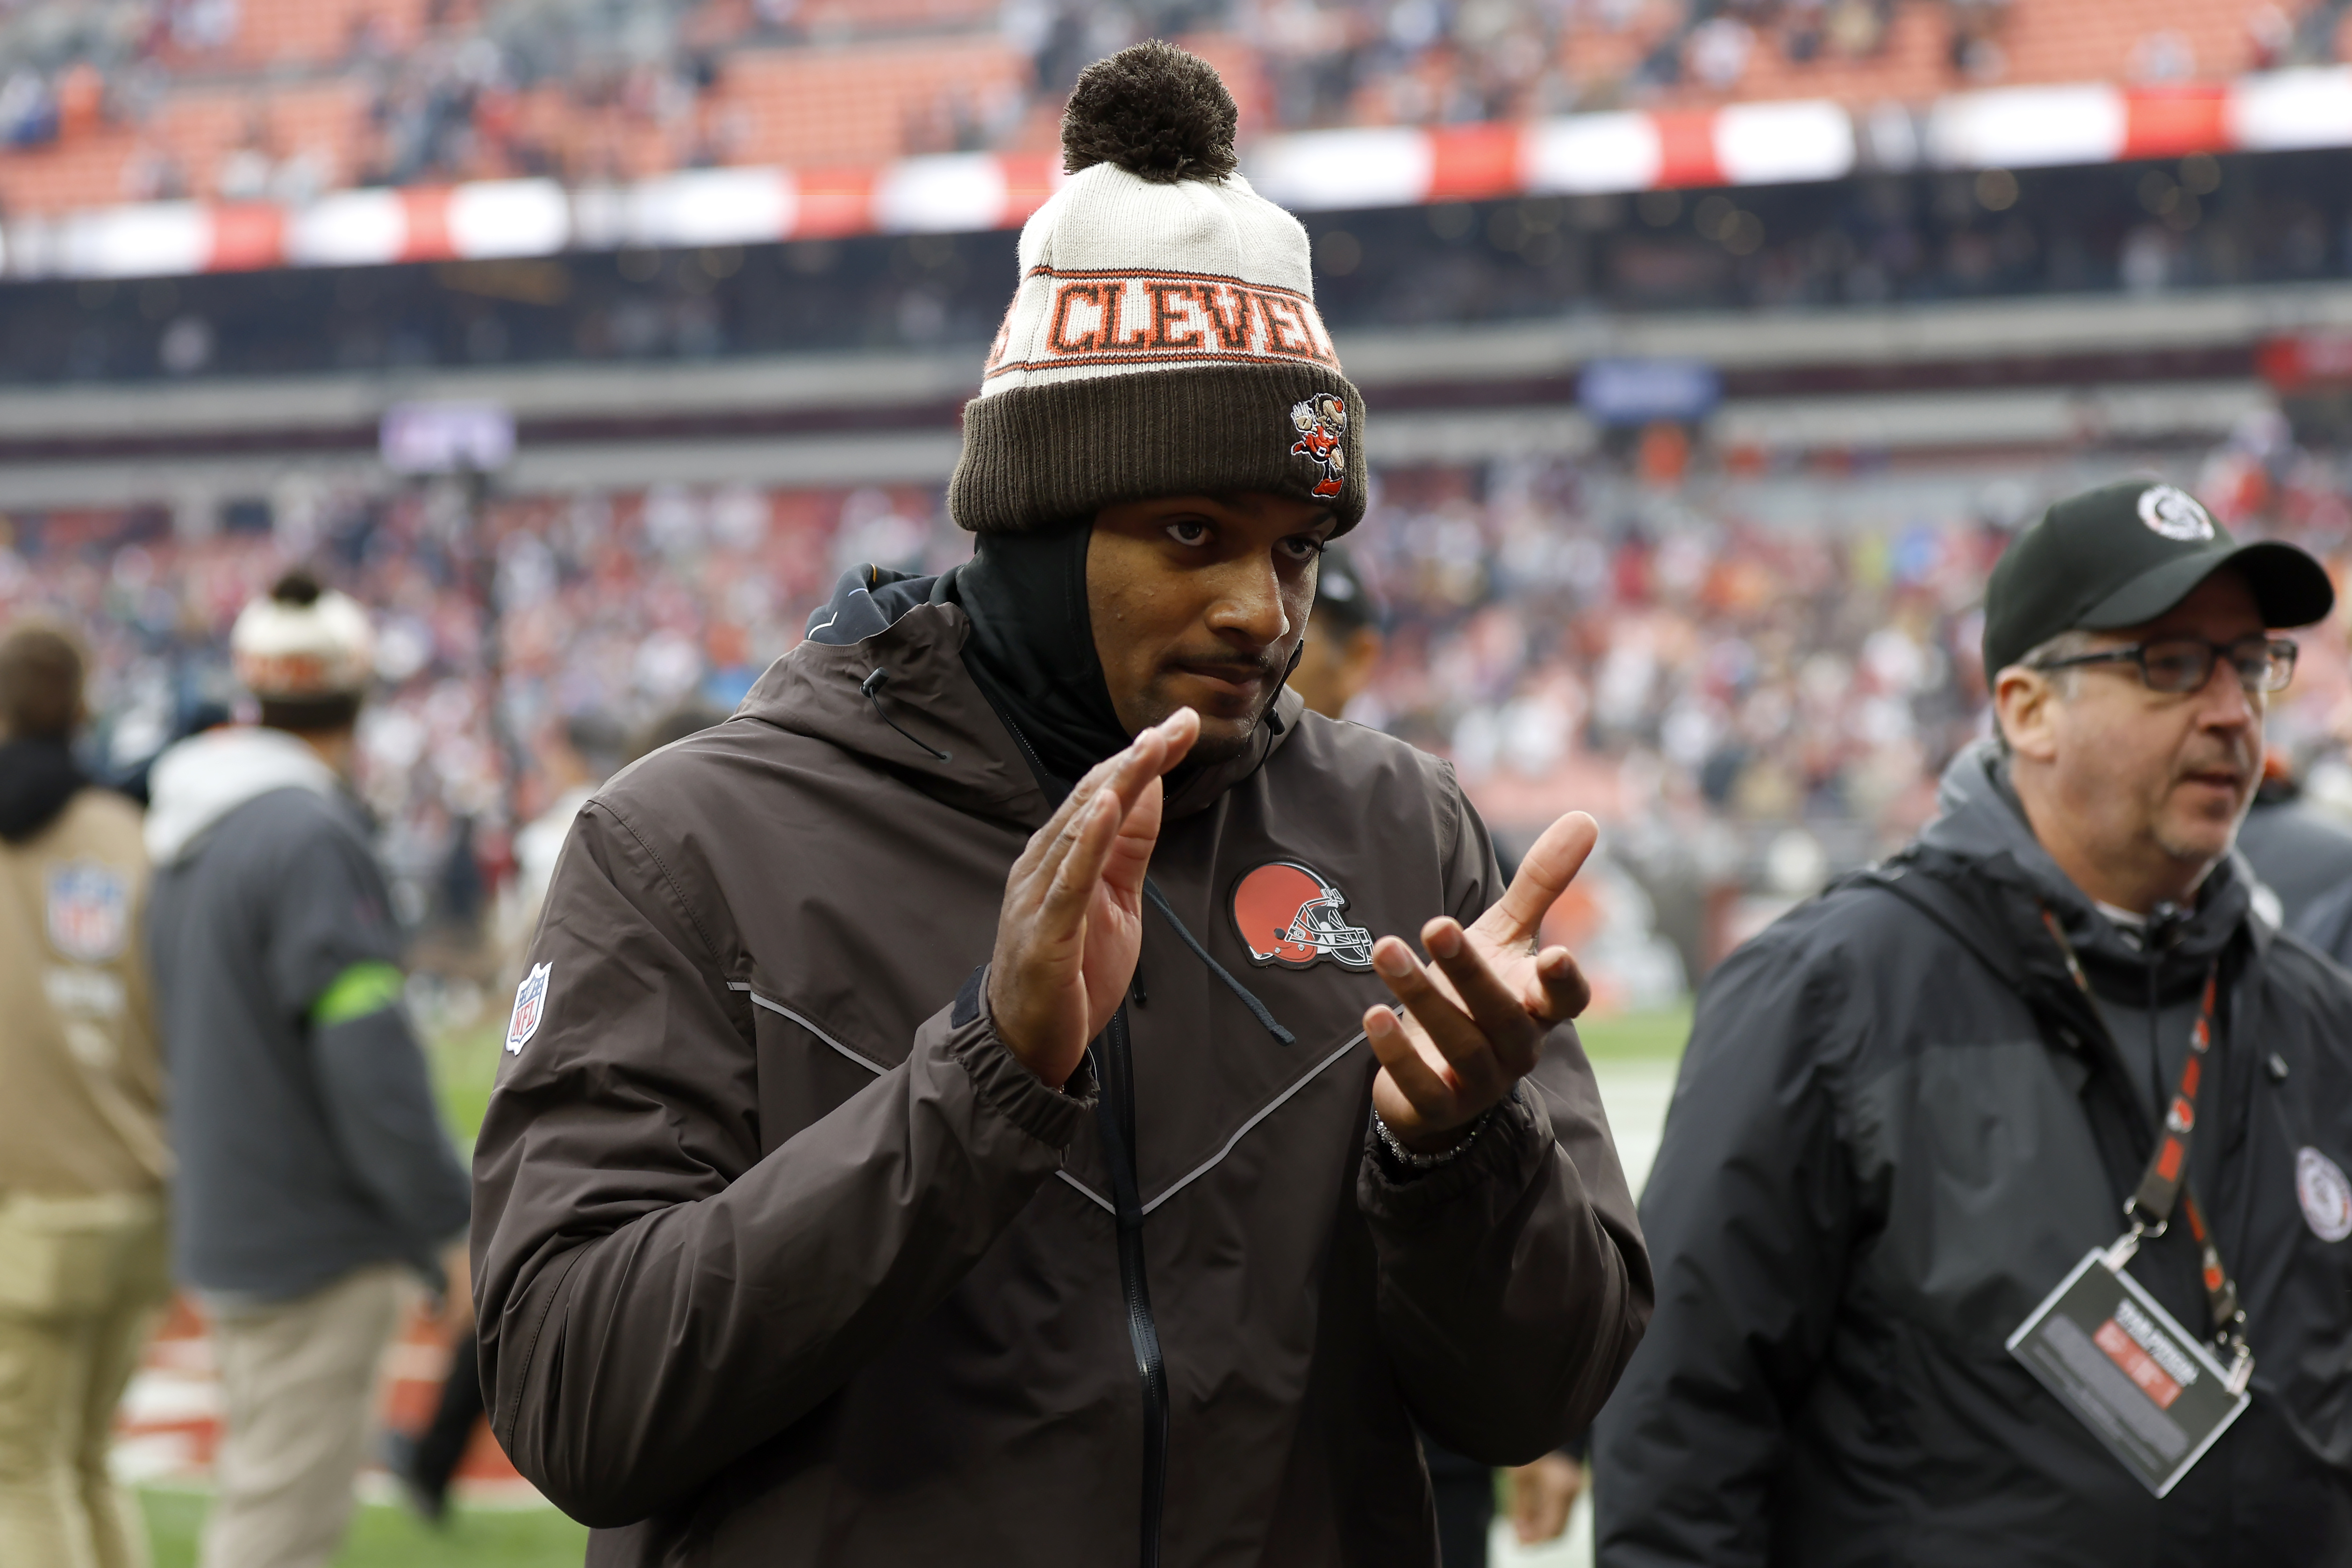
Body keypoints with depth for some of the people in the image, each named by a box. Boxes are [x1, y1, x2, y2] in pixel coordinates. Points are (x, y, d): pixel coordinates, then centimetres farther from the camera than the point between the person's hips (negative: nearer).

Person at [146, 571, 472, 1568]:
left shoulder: (185, 840, 11)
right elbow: (369, 1060, -21)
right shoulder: (308, 838, -17)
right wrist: (450, 1229, -15)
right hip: (313, 1243, -9)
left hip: (228, 1239, 9)